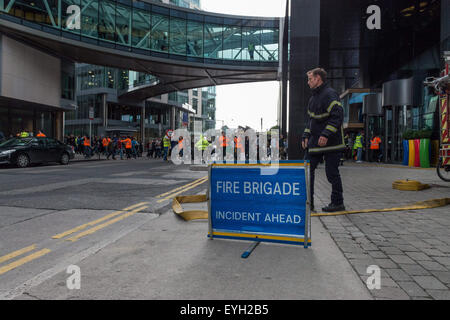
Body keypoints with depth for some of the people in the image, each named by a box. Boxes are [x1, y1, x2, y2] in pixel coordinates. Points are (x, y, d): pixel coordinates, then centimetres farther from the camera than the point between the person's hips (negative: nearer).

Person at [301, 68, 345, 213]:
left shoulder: (330, 94, -11)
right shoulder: (313, 97, 18)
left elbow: (337, 116, -21)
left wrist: (326, 135, -27)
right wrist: (306, 136, 16)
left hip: (330, 142, -9)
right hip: (315, 143, 9)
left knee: (332, 173, -1)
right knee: (307, 171, 6)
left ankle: (338, 203, 14)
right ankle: (308, 203, 15)